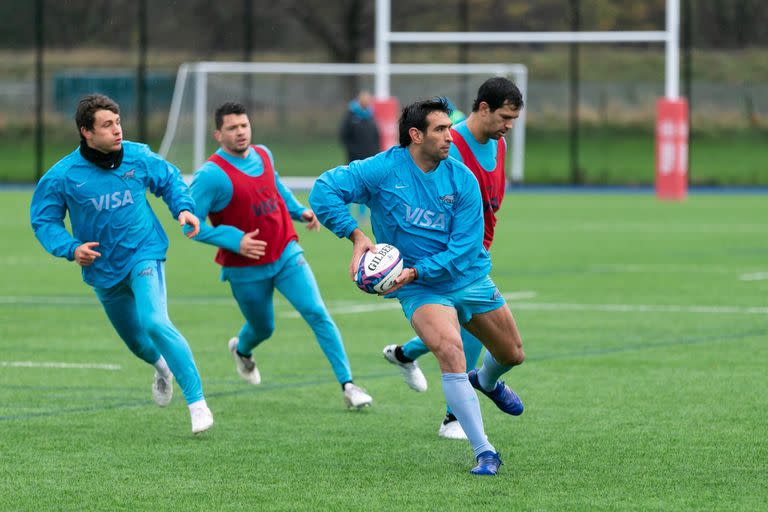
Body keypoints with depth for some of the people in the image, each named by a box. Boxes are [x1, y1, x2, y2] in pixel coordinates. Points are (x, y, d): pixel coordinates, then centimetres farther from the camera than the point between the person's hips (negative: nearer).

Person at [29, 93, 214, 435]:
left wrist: (183, 208, -8)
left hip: (144, 254, -2)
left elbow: (170, 179, 10)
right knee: (134, 338, 19)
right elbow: (44, 221, -4)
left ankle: (197, 401, -20)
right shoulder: (62, 176, -13)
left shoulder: (138, 157, -9)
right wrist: (70, 249, -21)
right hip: (104, 269, 2)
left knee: (154, 323, -25)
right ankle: (161, 366, 57)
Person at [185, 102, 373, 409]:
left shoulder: (263, 155, 1)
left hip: (286, 255, 4)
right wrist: (235, 241, -28)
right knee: (263, 328, 15)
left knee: (318, 314, -11)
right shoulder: (211, 175, -20)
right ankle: (241, 349, 54)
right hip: (246, 270, -4)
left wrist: (299, 211, 8)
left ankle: (347, 385, -9)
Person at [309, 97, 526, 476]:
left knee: (512, 354, 17)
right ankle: (484, 453, -25)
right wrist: (356, 236, -26)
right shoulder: (384, 169, -15)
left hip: (469, 277, 4)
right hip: (419, 289, -4)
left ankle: (486, 382, 57)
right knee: (450, 352, -29)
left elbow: (463, 249, -14)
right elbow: (325, 189, -18)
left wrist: (416, 271, -26)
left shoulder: (462, 180, -10)